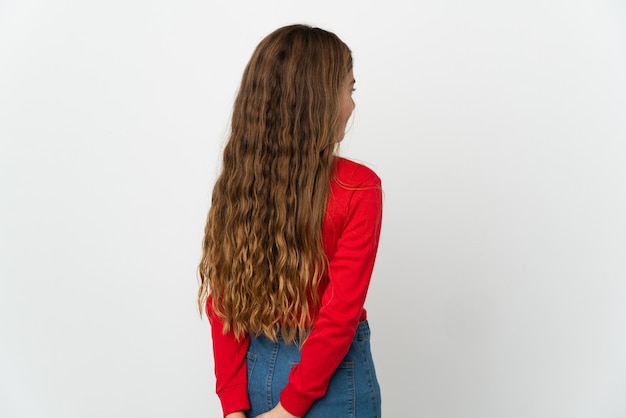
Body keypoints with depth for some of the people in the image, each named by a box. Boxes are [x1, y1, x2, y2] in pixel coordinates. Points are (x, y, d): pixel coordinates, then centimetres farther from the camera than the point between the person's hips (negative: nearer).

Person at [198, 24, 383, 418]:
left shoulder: (235, 182, -5)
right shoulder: (358, 187, -18)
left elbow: (221, 301, -6)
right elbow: (341, 312, -20)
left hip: (254, 368, 4)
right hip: (332, 374, -4)